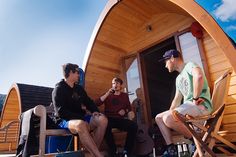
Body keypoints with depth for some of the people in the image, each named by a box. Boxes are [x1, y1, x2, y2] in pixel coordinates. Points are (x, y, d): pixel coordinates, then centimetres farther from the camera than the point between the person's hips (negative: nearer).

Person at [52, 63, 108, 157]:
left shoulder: (79, 88, 16)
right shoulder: (58, 89, -3)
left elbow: (89, 102, 19)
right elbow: (61, 112, -14)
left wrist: (95, 111, -4)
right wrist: (80, 118, -21)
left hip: (80, 119, 6)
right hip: (65, 120, -6)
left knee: (102, 120, -20)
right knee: (81, 125, -40)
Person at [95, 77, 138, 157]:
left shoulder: (125, 95, 19)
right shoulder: (108, 95, 14)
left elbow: (129, 108, 18)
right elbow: (97, 103, -3)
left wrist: (125, 111, -5)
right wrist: (108, 93, -8)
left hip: (120, 119, 2)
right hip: (110, 119, -1)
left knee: (134, 125, -28)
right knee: (106, 125, -37)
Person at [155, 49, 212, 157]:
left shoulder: (189, 65, -5)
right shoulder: (178, 78, 23)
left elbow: (199, 76, -29)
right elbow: (177, 99, 23)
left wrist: (195, 98, -23)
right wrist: (169, 113, 14)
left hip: (201, 105, -9)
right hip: (187, 106, 9)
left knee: (168, 119, -30)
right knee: (159, 118, 5)